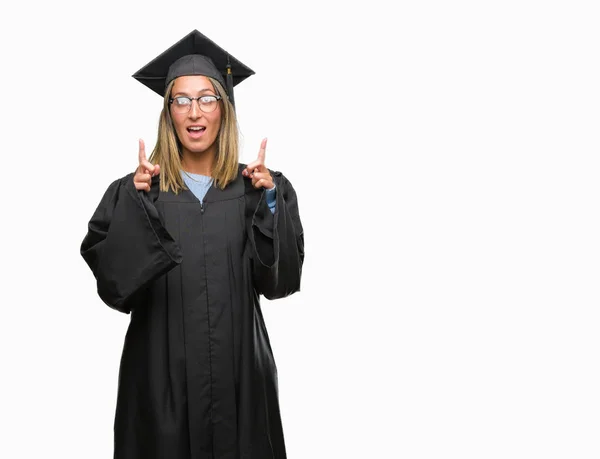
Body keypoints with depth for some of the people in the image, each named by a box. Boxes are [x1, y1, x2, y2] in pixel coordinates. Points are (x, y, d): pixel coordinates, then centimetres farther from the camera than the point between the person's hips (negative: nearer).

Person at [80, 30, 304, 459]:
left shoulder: (255, 189, 2)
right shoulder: (135, 190, 0)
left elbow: (281, 278, -5)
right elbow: (114, 282, -10)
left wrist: (270, 201, -15)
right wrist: (135, 201, -19)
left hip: (239, 370, 1)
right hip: (162, 372, -1)